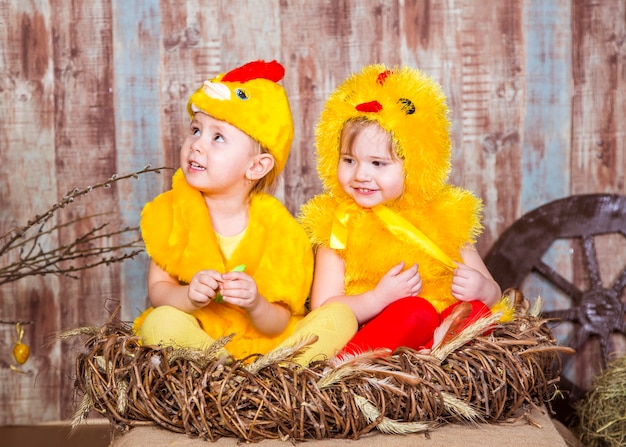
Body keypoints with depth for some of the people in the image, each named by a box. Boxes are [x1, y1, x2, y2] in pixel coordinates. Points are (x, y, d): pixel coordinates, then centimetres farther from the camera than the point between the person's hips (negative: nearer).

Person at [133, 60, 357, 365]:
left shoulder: (276, 228, -6)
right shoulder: (173, 213, -1)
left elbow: (277, 325, -6)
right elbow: (157, 289, -5)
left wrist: (255, 304, -29)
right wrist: (188, 297, -27)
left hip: (267, 342, 1)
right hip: (200, 334, 0)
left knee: (340, 317, -17)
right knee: (160, 322, -31)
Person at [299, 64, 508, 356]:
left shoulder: (443, 216, 6)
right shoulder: (337, 225, 2)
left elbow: (493, 294, 11)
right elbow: (323, 310, -5)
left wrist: (481, 287, -13)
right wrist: (379, 298, -21)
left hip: (440, 327, 4)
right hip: (372, 330, -3)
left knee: (476, 308, -28)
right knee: (414, 311, -31)